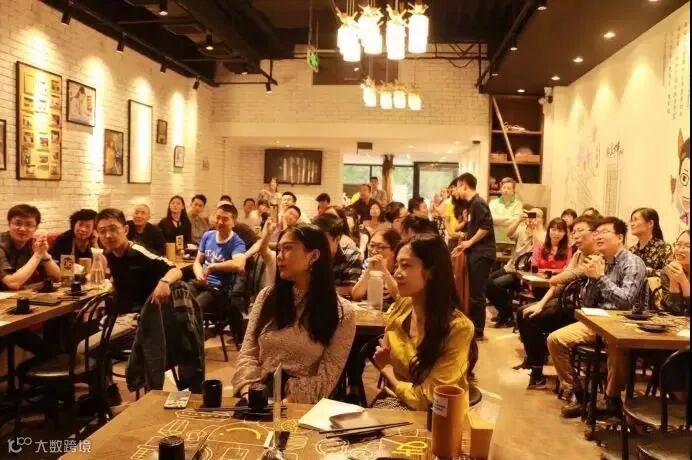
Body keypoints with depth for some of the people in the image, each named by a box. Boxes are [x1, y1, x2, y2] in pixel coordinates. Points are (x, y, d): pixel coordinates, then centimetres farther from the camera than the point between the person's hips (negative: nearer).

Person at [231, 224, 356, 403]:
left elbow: (326, 379, -6)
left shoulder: (342, 313, -1)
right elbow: (248, 353, 6)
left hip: (302, 407, -2)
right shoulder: (267, 296, 9)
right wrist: (249, 392, -11)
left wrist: (284, 403, -17)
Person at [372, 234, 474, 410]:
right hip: (396, 401, 5)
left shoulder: (457, 327, -23)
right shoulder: (399, 308, -5)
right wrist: (383, 362, -10)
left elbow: (426, 399, -19)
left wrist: (388, 370, -6)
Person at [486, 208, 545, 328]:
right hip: (510, 267, 7)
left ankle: (508, 316, -7)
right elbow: (509, 234, -7)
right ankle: (503, 312, 9)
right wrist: (518, 220, -20)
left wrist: (536, 226, -18)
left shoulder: (542, 234, -2)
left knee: (497, 283, -25)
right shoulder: (522, 229, 12)